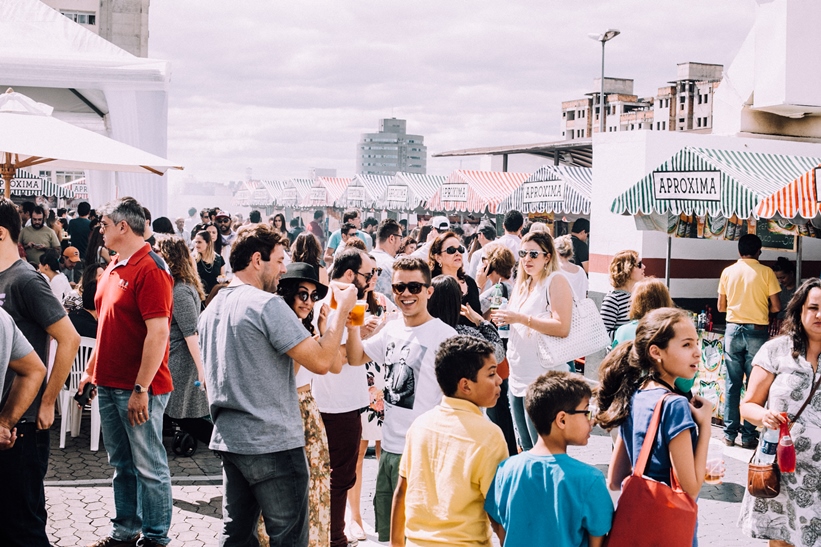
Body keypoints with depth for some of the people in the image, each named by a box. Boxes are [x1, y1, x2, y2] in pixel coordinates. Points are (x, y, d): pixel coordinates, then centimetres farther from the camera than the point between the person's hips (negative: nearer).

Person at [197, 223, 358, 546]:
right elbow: (321, 361, -20)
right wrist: (342, 310, -10)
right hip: (273, 444, -8)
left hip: (228, 438, 9)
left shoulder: (212, 308, 11)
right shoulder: (267, 304, -15)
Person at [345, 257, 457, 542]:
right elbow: (356, 358, 19)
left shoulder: (443, 335, -13)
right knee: (387, 531, 18)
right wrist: (352, 324, 2)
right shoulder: (392, 329, 7)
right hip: (389, 447, 7)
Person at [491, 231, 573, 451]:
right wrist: (502, 318, 2)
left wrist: (521, 318, -23)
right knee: (526, 449, 16)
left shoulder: (556, 281, -10)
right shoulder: (522, 284, 15)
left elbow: (562, 327, -21)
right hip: (517, 378, 9)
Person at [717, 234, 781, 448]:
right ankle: (748, 435, 3)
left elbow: (721, 306, 8)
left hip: (733, 329, 2)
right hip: (757, 331, -2)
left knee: (732, 382, 7)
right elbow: (776, 307, -4)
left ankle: (730, 433, 10)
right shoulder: (766, 272, -5)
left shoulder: (728, 272, 3)